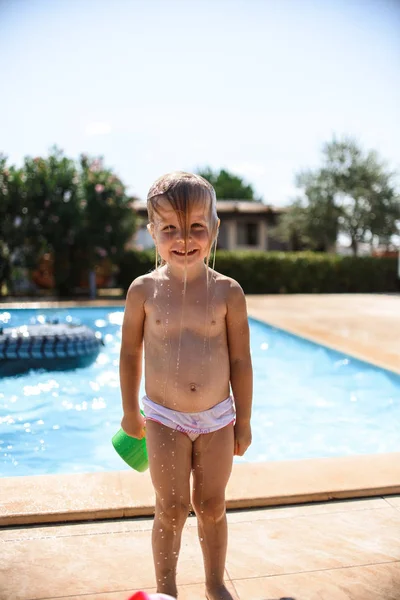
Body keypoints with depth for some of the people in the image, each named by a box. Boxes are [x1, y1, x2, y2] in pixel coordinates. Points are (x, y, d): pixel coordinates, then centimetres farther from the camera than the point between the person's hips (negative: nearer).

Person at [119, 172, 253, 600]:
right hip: (164, 419, -1)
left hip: (217, 418, 1)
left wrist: (243, 420, 2)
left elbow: (240, 360, -3)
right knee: (171, 510, 7)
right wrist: (130, 412, 8)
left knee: (212, 507, 14)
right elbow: (130, 351, 2)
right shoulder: (144, 290, -8)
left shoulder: (227, 291, -8)